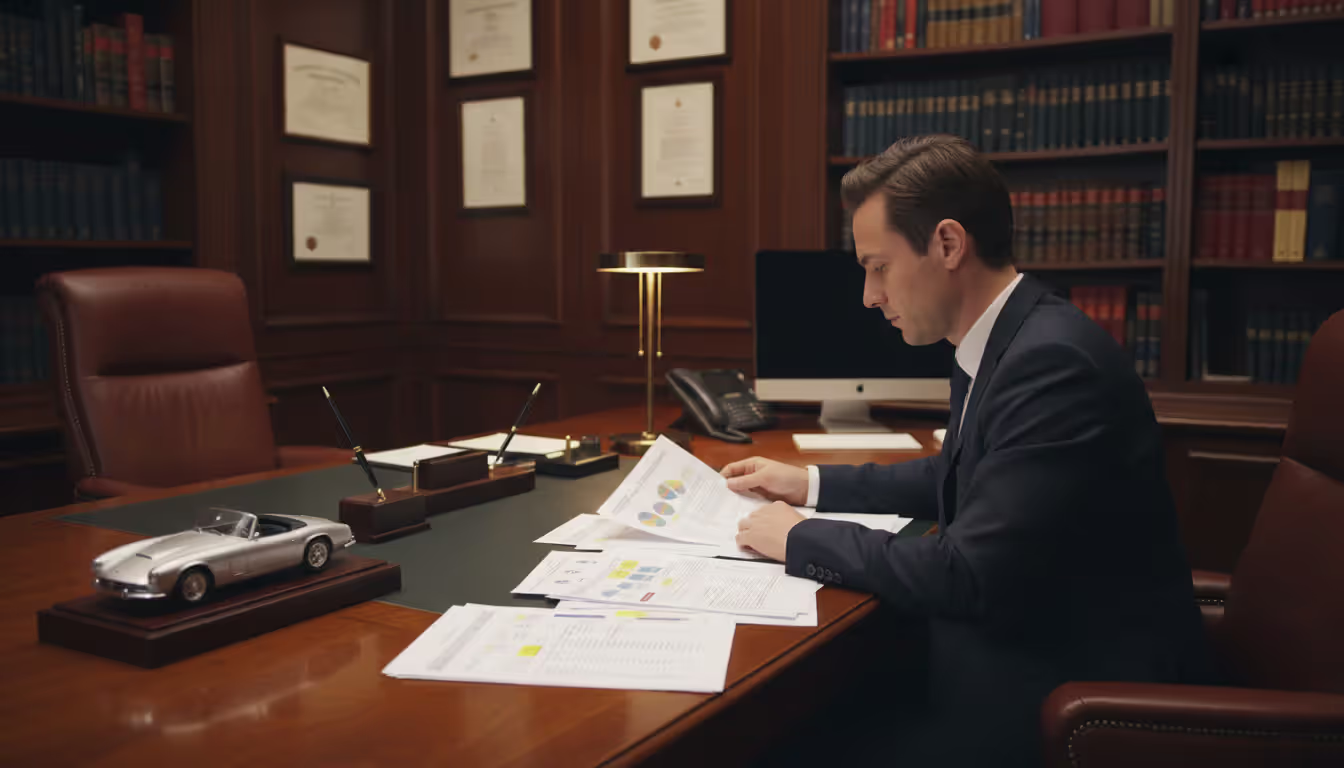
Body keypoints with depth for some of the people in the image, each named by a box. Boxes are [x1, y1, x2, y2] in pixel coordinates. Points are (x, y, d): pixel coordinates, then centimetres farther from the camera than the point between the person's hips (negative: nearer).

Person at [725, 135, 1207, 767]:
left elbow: (969, 576, -27)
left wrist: (802, 539, -15)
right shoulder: (999, 342, 4)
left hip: (1087, 680, -8)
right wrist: (811, 485, 14)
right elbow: (959, 477, 20)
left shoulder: (1052, 362, -25)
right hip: (1028, 636, 8)